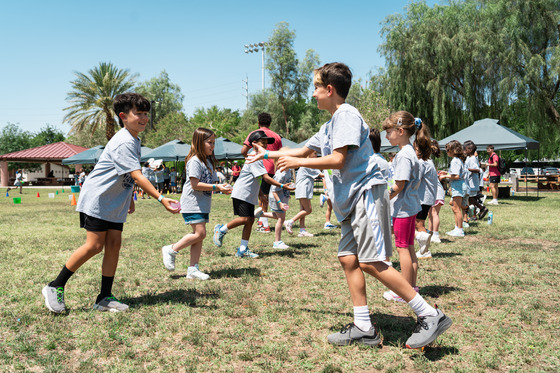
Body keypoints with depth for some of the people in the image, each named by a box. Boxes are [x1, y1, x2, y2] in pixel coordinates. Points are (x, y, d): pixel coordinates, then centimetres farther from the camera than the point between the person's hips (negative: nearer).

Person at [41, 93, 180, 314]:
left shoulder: (134, 140, 9)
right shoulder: (123, 143, -22)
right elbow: (137, 176, -32)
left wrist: (130, 199, 24)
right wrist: (161, 199, -38)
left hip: (115, 204, 9)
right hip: (96, 199, -9)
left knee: (113, 245, 2)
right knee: (94, 246, -9)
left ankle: (104, 298, 9)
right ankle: (55, 287, 8)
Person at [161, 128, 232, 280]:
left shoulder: (208, 161, 16)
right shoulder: (194, 161, -14)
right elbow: (195, 184, -20)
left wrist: (221, 188, 2)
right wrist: (216, 187, -20)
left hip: (203, 205, 9)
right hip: (192, 204, -9)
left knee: (199, 236, 7)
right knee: (200, 233, -13)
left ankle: (193, 269, 11)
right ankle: (171, 250, 4)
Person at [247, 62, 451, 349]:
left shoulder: (346, 114, -8)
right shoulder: (330, 125, 22)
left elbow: (337, 160, -17)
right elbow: (303, 150, 34)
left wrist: (298, 163, -8)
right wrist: (268, 154, 37)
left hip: (366, 193, -10)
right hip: (352, 200, 10)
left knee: (371, 262, -15)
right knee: (348, 259, 4)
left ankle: (430, 316, -7)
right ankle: (364, 328, 9)